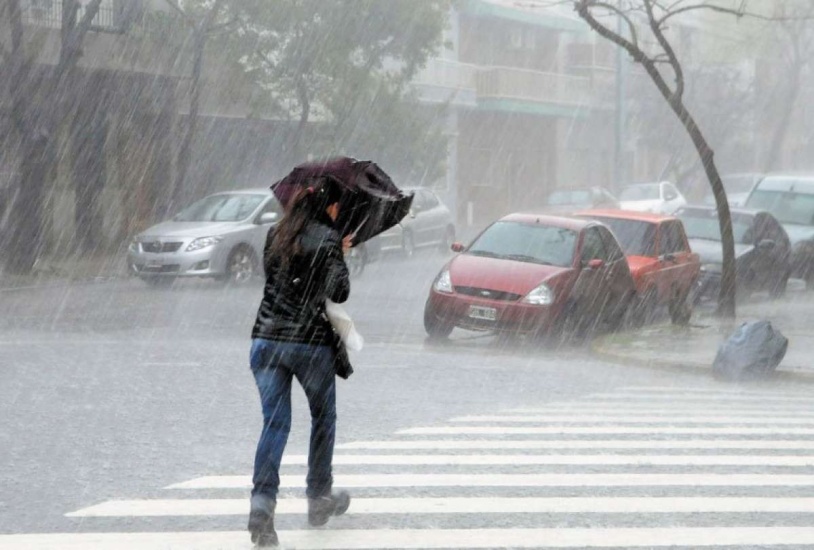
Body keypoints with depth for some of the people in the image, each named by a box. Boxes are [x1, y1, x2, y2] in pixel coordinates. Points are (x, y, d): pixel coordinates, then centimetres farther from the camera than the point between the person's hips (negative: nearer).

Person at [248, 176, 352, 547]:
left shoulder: (276, 234, 9)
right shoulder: (327, 238, -8)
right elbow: (339, 292, -15)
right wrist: (340, 260, 5)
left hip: (266, 339, 4)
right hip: (311, 342, -4)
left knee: (274, 423, 0)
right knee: (323, 418, 18)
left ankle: (262, 502, -18)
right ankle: (319, 499, 27)